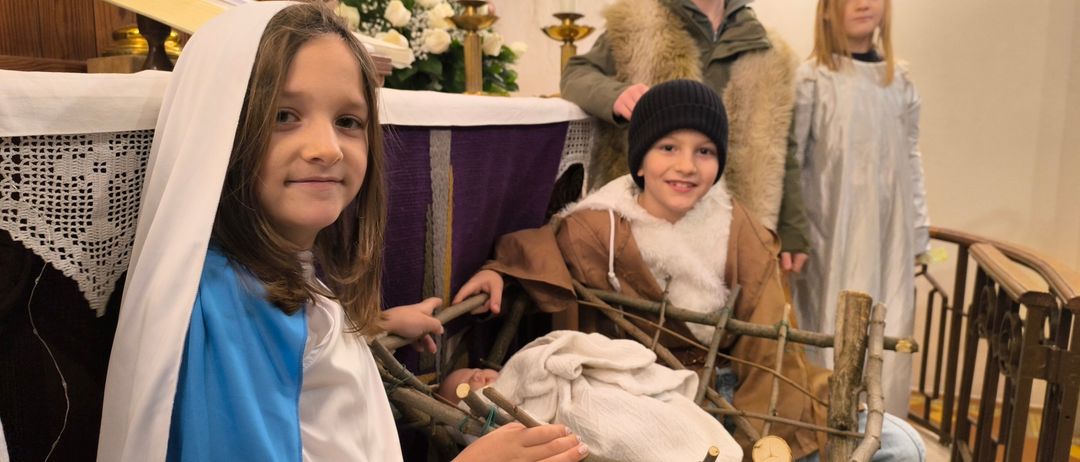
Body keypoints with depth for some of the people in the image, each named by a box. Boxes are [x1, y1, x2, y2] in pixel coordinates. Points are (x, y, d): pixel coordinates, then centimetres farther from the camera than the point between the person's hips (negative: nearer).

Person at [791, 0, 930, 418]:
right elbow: (791, 162, -6)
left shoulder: (899, 80, 10)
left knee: (888, 335, 7)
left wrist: (920, 232, 11)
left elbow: (911, 159, 13)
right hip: (833, 233, -4)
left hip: (890, 235, 5)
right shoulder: (811, 79, -5)